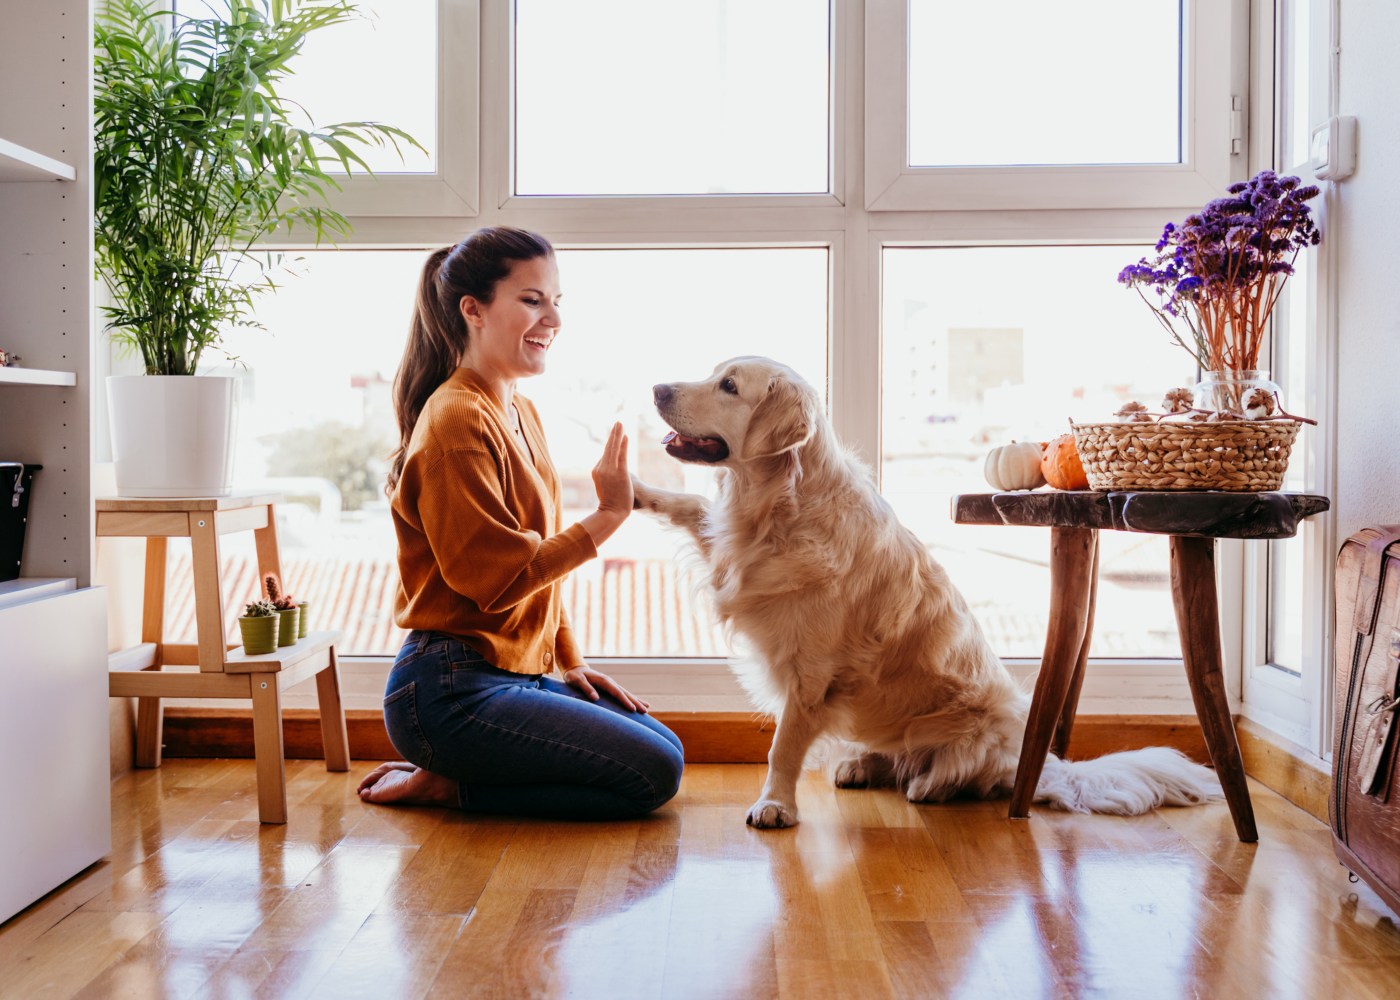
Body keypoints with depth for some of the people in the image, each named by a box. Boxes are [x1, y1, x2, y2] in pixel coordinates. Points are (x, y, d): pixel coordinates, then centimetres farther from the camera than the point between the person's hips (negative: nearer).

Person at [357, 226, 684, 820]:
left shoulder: (521, 414, 13)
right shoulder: (456, 420, -16)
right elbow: (497, 578, -21)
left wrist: (569, 662, 12)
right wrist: (607, 516, -18)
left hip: (518, 675, 10)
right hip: (451, 692, -9)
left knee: (666, 748, 11)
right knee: (652, 775, -11)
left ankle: (450, 776, 11)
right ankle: (446, 785, -1)